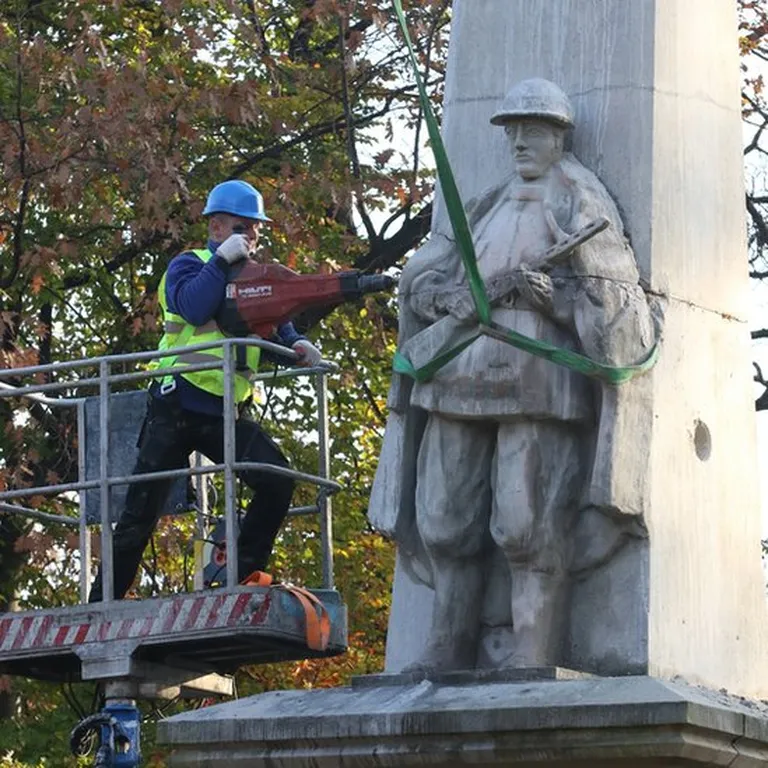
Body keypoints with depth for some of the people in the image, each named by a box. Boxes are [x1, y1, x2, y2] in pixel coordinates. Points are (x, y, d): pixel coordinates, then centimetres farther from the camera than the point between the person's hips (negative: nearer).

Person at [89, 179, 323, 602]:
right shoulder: (189, 265, 0)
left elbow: (277, 325, 11)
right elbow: (194, 308, -20)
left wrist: (298, 344, -9)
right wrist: (223, 260, -19)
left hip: (226, 413, 5)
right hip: (177, 409, -5)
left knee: (276, 481, -17)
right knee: (141, 514, -2)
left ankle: (243, 579, -7)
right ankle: (101, 604, 7)